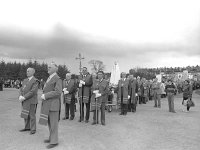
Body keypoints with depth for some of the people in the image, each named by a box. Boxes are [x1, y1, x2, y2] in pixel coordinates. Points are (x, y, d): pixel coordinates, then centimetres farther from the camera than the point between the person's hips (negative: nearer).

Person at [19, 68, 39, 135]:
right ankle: (27, 127, 27)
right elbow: (21, 89, 8)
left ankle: (33, 129, 12)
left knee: (31, 115, 0)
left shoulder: (35, 81, -12)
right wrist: (20, 96, -11)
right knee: (25, 115, 14)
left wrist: (24, 97, -20)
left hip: (32, 101, -7)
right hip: (25, 101, 7)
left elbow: (33, 91, -20)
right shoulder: (25, 80, 13)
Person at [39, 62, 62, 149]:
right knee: (49, 122, 17)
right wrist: (44, 96, 5)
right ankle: (52, 138, 30)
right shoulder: (49, 78, 16)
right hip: (47, 104, 9)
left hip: (53, 104, -9)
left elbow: (58, 92, -23)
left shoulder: (57, 79, -14)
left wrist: (45, 96, -20)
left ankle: (54, 141, 10)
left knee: (53, 123, -1)